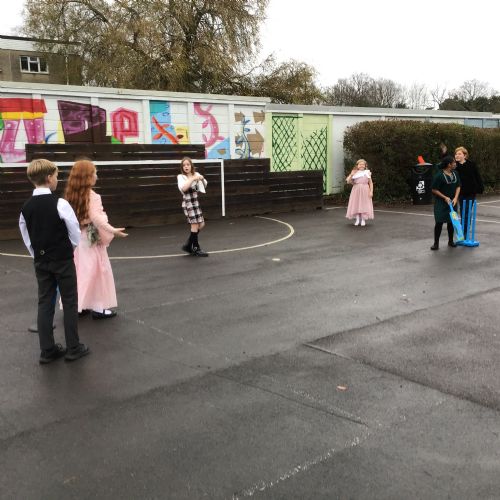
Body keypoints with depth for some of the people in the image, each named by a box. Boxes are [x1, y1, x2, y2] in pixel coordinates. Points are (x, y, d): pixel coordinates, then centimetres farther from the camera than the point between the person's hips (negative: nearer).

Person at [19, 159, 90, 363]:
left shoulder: (26, 207, 0)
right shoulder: (60, 203, -17)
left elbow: (26, 238, 7)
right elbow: (75, 234, -12)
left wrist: (38, 256, 16)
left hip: (40, 262, 5)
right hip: (63, 260, -5)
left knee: (44, 304, 10)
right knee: (70, 303, 6)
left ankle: (47, 351, 16)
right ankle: (73, 348, 12)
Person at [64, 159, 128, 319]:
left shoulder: (71, 195, 5)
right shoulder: (92, 196, -17)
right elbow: (96, 218, -25)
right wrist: (112, 230, -30)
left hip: (76, 238, 7)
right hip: (91, 239, -7)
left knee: (79, 271, 13)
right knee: (96, 272, 3)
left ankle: (76, 305, 19)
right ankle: (99, 307, 8)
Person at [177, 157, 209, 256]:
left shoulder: (196, 174, 8)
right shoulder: (181, 177, -7)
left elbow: (204, 185, 14)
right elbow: (183, 188, -24)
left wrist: (202, 179, -7)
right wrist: (192, 179, -26)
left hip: (196, 202, 7)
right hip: (188, 203, -7)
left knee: (201, 225, 9)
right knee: (195, 225, -6)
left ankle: (188, 245, 21)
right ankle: (196, 249, 4)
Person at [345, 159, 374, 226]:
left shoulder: (367, 173, 5)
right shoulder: (354, 173, 6)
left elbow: (371, 183, 5)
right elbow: (348, 181, 1)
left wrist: (371, 191, -6)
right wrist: (351, 175, -12)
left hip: (365, 191, -1)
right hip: (356, 190, 1)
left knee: (364, 205, -3)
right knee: (356, 205, 0)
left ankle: (363, 220, 4)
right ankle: (357, 220, 8)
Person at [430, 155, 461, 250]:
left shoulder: (455, 174, 4)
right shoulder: (439, 175, -16)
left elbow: (458, 186, 7)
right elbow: (434, 190, -13)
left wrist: (455, 198, -8)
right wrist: (445, 197, -15)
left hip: (451, 202, 6)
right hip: (441, 202, -6)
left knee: (451, 221, 12)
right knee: (439, 222, -8)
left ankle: (450, 241, 26)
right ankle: (436, 243, -2)